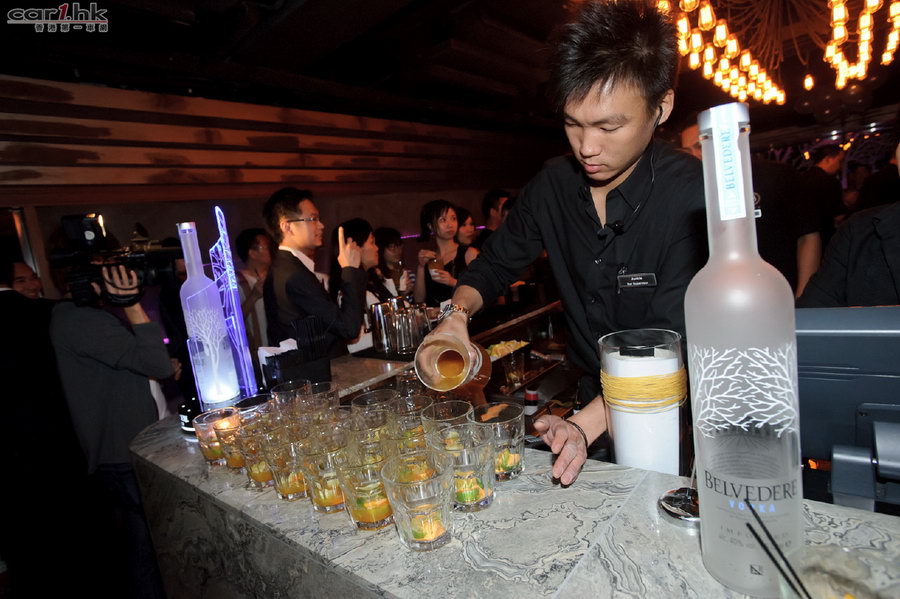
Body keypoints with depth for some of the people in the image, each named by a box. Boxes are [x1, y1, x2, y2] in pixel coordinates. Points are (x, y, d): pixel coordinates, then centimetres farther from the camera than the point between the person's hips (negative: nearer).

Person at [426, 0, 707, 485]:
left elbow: (669, 341, -22)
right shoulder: (552, 186, -2)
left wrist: (584, 426, -34)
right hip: (590, 402, 4)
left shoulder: (691, 195, -17)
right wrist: (457, 313, -12)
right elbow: (494, 264, 8)